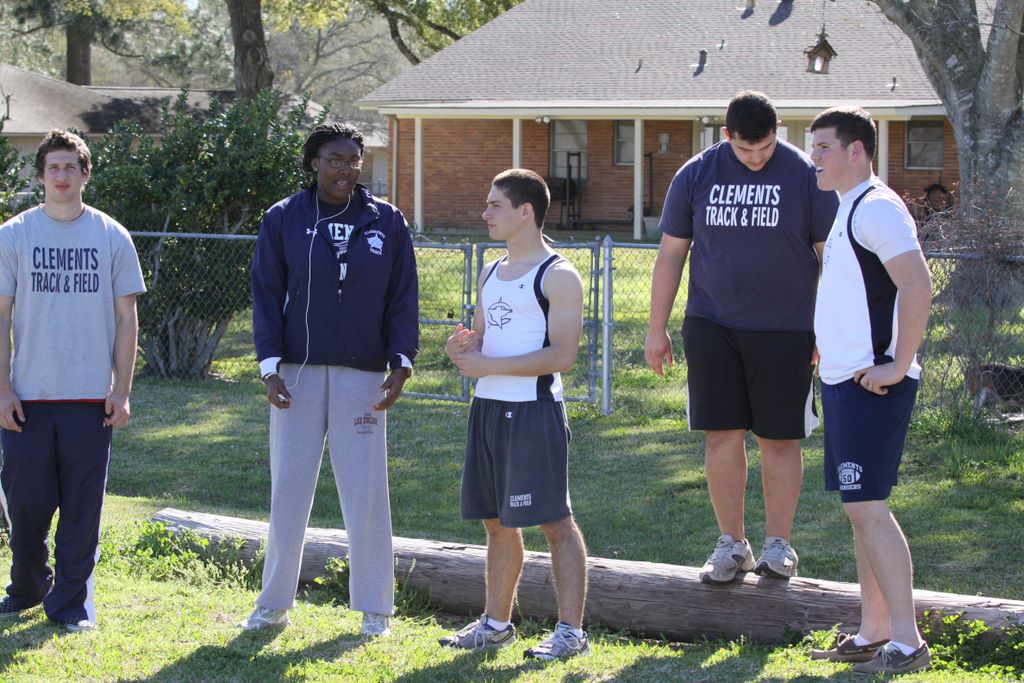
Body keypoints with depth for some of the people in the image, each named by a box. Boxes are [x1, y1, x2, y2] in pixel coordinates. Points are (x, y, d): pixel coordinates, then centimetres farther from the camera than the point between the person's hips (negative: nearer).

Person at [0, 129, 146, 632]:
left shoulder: (112, 237, 5)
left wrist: (122, 391, 1)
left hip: (90, 399, 0)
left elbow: (126, 317, 7)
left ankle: (71, 604, 10)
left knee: (82, 507, 1)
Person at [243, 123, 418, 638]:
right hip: (298, 373, 0)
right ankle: (274, 603, 15)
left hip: (362, 375, 0)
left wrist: (401, 362, -5)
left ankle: (374, 609, 10)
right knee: (288, 490, 4)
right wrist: (269, 365, -7)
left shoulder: (387, 223, 5)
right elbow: (266, 295, 2)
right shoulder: (284, 220, 3)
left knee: (365, 494, 1)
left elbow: (402, 299, 6)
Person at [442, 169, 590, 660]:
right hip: (487, 407, 8)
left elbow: (561, 355, -17)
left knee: (554, 520, -6)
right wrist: (463, 348, 0)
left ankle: (571, 630, -3)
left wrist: (490, 365, -19)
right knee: (498, 522, 14)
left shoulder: (558, 277, -9)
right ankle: (496, 623, 23)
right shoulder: (491, 275, 17)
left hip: (534, 411, -8)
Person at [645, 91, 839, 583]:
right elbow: (670, 253, 8)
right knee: (721, 435, 2)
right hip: (711, 326, 2)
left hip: (783, 330, -2)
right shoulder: (696, 175, 2)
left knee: (779, 437, 2)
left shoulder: (805, 176, -3)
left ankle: (778, 544, 13)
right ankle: (731, 544, 12)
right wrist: (657, 330, 7)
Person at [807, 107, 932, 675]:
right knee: (860, 509, 12)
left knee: (867, 506, -12)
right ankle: (873, 634, 19)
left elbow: (917, 286, -26)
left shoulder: (876, 208, -14)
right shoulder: (847, 209, 17)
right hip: (843, 380, 10)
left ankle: (907, 643, -9)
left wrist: (897, 366, -23)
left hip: (872, 385, -10)